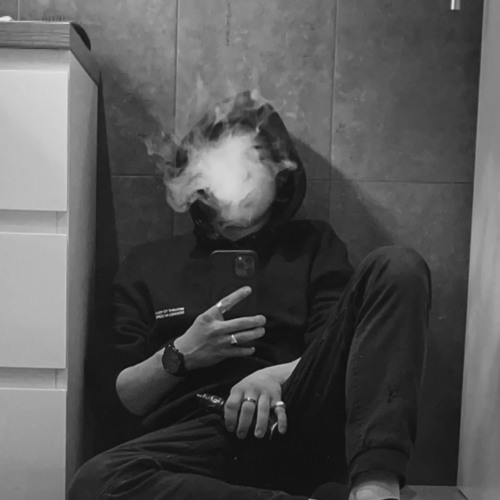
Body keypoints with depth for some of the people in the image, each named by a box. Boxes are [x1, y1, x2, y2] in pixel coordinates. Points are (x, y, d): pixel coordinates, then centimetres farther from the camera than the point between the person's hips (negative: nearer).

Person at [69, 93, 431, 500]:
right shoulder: (149, 264, 19)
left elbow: (342, 349, 6)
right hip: (197, 433, 0)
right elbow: (116, 397, 14)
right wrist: (180, 356, -6)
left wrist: (278, 375, -14)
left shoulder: (312, 244, 19)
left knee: (398, 268, -16)